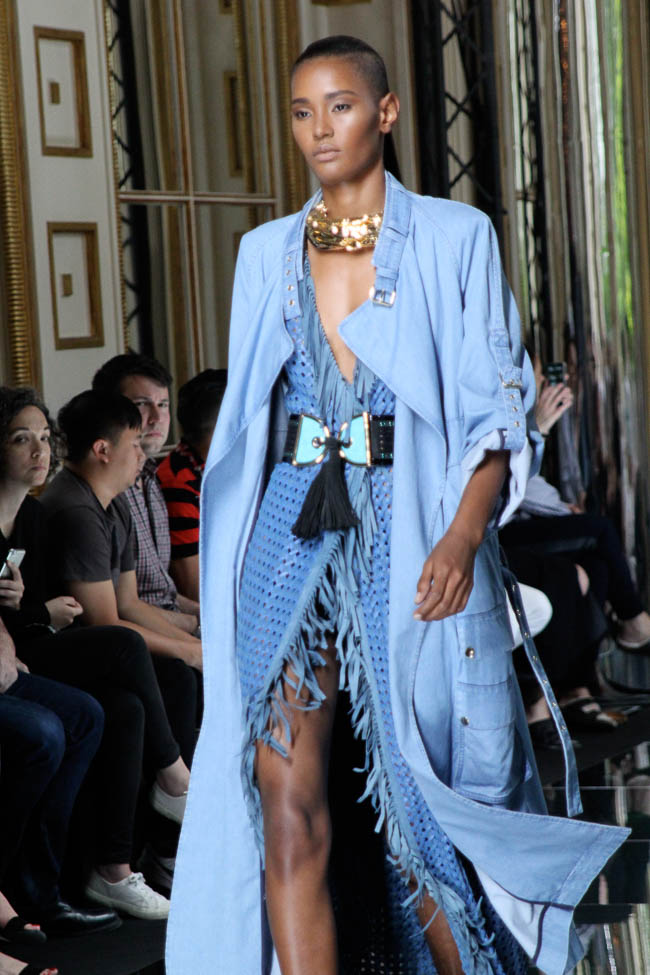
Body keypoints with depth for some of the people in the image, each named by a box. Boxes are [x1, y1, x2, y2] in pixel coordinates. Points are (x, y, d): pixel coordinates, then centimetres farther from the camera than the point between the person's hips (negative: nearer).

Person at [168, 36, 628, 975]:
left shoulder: (454, 238, 3)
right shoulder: (267, 253, 13)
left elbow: (498, 410, -2)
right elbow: (248, 414, 15)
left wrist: (464, 533, -17)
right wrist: (226, 553, 7)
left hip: (411, 537, -3)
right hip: (290, 535, 3)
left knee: (426, 804, 1)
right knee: (288, 814, -4)